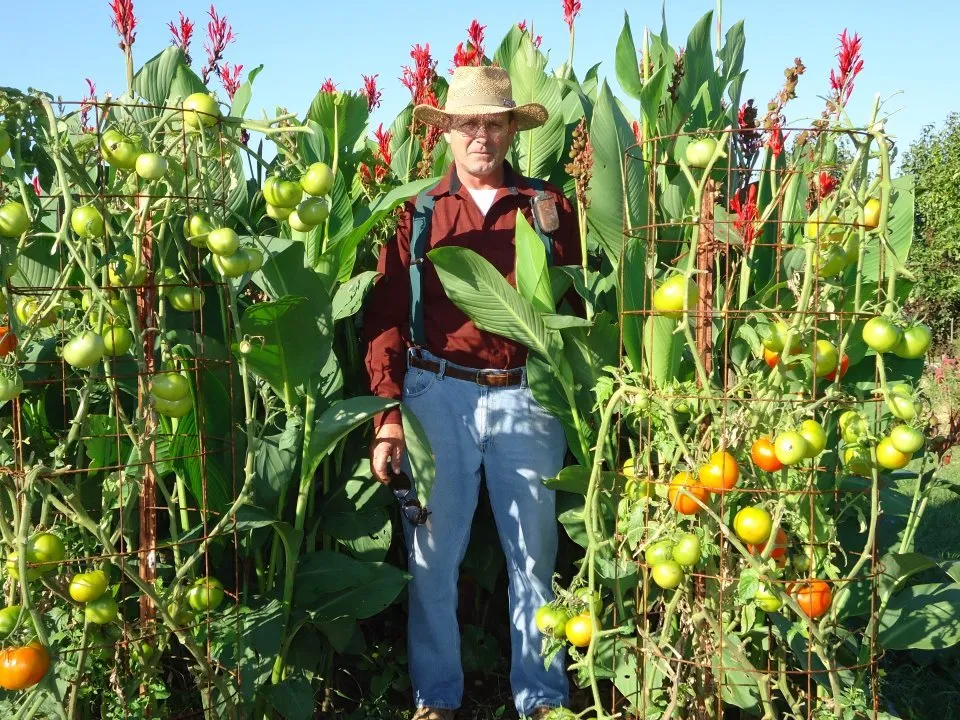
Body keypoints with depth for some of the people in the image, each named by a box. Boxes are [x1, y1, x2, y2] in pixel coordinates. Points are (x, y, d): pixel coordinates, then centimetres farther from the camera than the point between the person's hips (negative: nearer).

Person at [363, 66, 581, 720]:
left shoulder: (548, 205, 8)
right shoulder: (417, 213, 6)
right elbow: (386, 318, 0)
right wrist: (388, 415, -6)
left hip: (525, 396, 1)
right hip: (437, 395, 0)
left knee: (535, 552, 8)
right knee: (433, 551, 7)